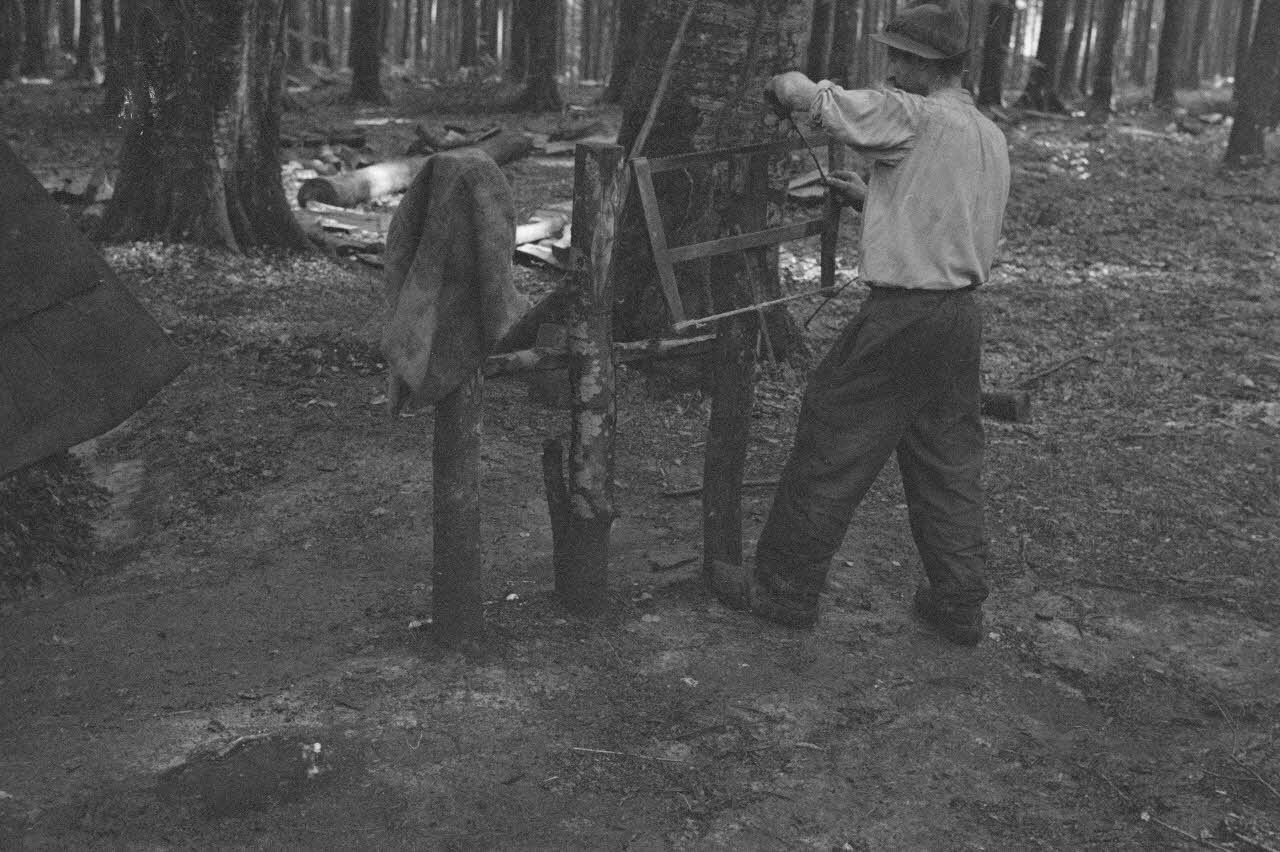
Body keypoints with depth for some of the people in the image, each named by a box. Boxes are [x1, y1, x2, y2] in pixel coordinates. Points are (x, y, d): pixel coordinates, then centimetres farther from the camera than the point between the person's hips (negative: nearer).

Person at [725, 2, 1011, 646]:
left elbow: (808, 95, -14)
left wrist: (784, 87, 8)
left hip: (900, 316, -8)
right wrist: (870, 200, 20)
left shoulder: (910, 117, -12)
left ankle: (786, 589, 14)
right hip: (963, 315, 8)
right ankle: (958, 605, 21)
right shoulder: (992, 139, 13)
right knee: (950, 461, 15)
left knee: (830, 452, 4)